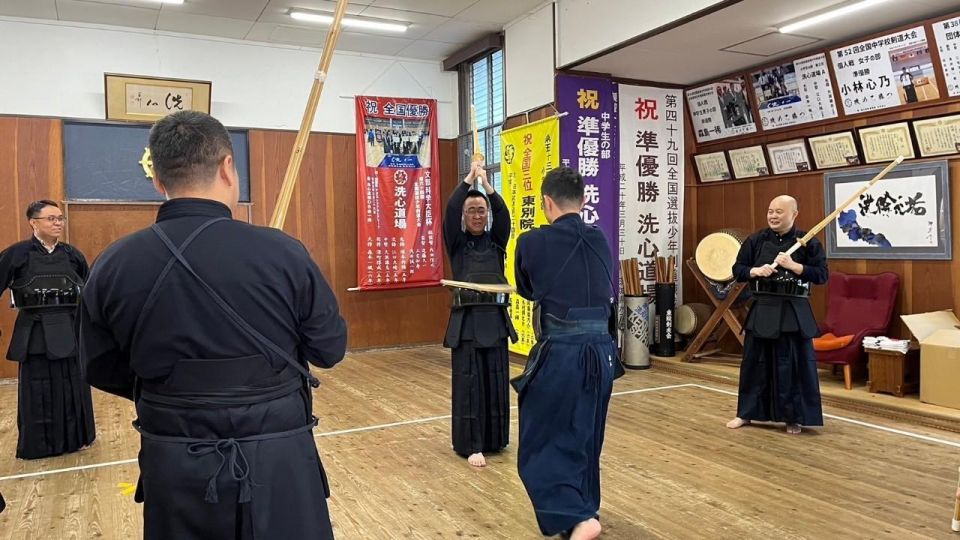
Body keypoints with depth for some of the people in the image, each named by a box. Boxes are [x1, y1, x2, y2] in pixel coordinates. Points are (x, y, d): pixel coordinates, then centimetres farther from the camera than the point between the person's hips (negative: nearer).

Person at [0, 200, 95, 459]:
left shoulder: (72, 254, 4)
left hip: (71, 331, 3)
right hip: (35, 333, -3)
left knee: (73, 389, 11)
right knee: (38, 392, 7)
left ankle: (73, 438, 28)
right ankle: (37, 445, 22)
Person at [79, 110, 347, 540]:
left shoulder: (113, 265, -8)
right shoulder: (282, 253, -18)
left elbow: (104, 372, 4)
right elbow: (330, 347, -6)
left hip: (173, 465, 3)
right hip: (277, 463, -2)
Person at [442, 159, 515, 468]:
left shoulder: (496, 241, 8)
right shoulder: (457, 243, 2)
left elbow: (503, 214, -10)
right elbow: (449, 211, -14)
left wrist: (487, 184, -20)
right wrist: (469, 179, -17)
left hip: (495, 317, 3)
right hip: (467, 319, -2)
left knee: (496, 380, 8)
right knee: (468, 382, 0)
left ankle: (495, 439, 23)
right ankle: (471, 445, 9)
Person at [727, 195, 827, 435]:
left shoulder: (808, 242, -3)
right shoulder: (756, 240, 5)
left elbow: (822, 274, -6)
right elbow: (737, 269, 8)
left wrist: (793, 265, -18)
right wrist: (755, 271, -12)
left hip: (794, 311, -2)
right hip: (763, 309, 3)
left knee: (795, 365, 2)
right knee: (754, 361, 9)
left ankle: (794, 418, 17)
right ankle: (746, 413, 22)